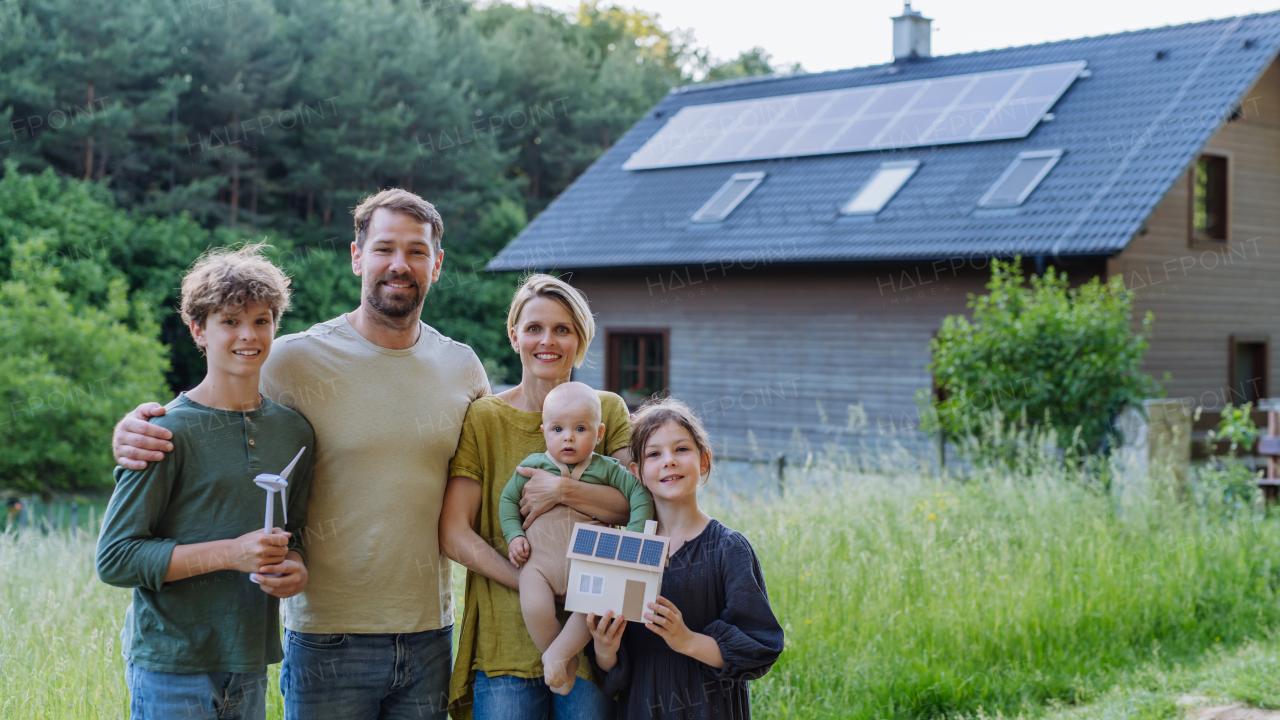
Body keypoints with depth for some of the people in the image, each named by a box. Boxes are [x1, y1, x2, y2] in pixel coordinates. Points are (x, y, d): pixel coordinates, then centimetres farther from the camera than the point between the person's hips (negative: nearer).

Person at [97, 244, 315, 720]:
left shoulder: (294, 432, 7)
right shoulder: (170, 431, -10)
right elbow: (115, 559, -12)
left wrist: (295, 568, -3)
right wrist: (230, 553, -19)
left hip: (250, 666, 5)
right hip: (171, 667, -5)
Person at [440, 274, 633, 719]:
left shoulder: (607, 410, 8)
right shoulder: (483, 419, 2)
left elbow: (639, 506, -2)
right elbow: (454, 535, -3)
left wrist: (565, 490, -17)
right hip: (507, 638, -1)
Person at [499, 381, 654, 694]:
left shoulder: (605, 469, 5)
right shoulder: (532, 466, 7)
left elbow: (640, 494, 6)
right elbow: (508, 498, 16)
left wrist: (635, 536, -6)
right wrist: (514, 535, 2)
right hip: (540, 560, 0)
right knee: (534, 609, -26)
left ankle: (558, 653, -8)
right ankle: (566, 661, -1)